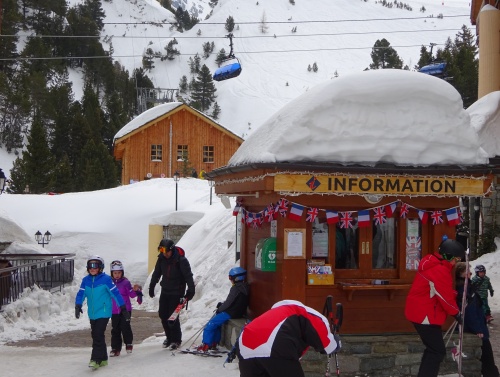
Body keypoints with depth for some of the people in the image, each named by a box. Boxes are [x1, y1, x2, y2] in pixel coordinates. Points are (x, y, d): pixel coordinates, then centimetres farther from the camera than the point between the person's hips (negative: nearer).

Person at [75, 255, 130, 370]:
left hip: (103, 313, -6)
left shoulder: (106, 279, -9)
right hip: (92, 314, 6)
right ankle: (103, 359, 25)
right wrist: (78, 306, -15)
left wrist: (123, 309, -4)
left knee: (98, 336, -14)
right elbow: (81, 294, 3)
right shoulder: (86, 280, 5)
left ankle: (96, 360, -12)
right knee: (96, 336, 13)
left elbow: (115, 293, -6)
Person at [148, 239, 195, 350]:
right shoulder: (161, 258, -1)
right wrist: (151, 287, 19)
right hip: (165, 291, 6)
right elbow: (156, 273, 13)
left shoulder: (181, 260, -18)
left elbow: (188, 276, -18)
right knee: (163, 315, 7)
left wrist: (190, 291, -22)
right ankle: (169, 337, 23)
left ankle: (176, 340, 7)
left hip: (177, 293, -6)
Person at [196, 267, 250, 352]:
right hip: (238, 312, 10)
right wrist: (221, 305, 7)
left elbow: (228, 303, -18)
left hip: (230, 313, -10)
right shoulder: (244, 287, 10)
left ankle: (206, 345, -6)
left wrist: (219, 310, -3)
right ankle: (214, 343, 21)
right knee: (216, 323, 21)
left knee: (210, 325, -7)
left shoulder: (236, 288, -20)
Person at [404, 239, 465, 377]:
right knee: (438, 351, -8)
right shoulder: (440, 271, -23)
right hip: (425, 315, -11)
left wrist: (455, 295, 5)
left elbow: (445, 291, 19)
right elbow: (445, 296, -18)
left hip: (420, 312, 11)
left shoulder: (434, 264, 11)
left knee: (433, 349, 20)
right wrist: (456, 313, -5)